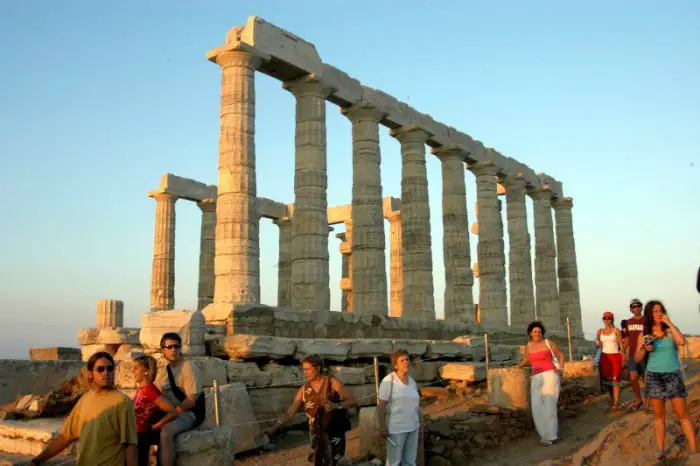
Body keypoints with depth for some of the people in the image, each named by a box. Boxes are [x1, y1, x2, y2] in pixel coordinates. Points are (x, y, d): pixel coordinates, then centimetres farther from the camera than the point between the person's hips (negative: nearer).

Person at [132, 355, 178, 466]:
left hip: (141, 437, -8)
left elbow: (173, 412, -23)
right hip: (136, 435, 8)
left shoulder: (149, 389, -18)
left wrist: (154, 427, -13)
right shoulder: (141, 388, 6)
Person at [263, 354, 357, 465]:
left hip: (334, 431, -3)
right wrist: (274, 427, -12)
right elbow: (290, 412, -1)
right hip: (316, 433, 4)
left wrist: (337, 405, -28)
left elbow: (352, 401, -9)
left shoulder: (332, 382, -7)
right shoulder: (304, 389, 1)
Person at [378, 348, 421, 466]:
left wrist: (419, 425, 14)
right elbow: (381, 405, -15)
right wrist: (382, 427, -19)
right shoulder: (388, 381, -14)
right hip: (396, 428, -6)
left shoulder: (412, 382, 7)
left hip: (412, 427, 6)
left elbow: (416, 405, 14)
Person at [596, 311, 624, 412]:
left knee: (615, 381, -9)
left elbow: (622, 346, -2)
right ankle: (613, 399, 30)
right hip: (604, 357, 4)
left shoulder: (616, 331, -3)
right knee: (606, 380, 8)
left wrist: (622, 359, -8)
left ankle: (616, 404, -7)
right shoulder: (600, 331, 7)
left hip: (615, 357, -4)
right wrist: (597, 344, -7)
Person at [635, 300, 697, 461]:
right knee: (659, 415, 6)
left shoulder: (670, 330, -1)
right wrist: (644, 349, -16)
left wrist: (669, 323, -17)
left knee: (682, 414, -1)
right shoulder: (644, 335, 0)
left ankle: (694, 450, 5)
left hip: (673, 376, -1)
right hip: (654, 377, 1)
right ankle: (661, 450, 13)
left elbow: (681, 342, -23)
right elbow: (637, 359, 5)